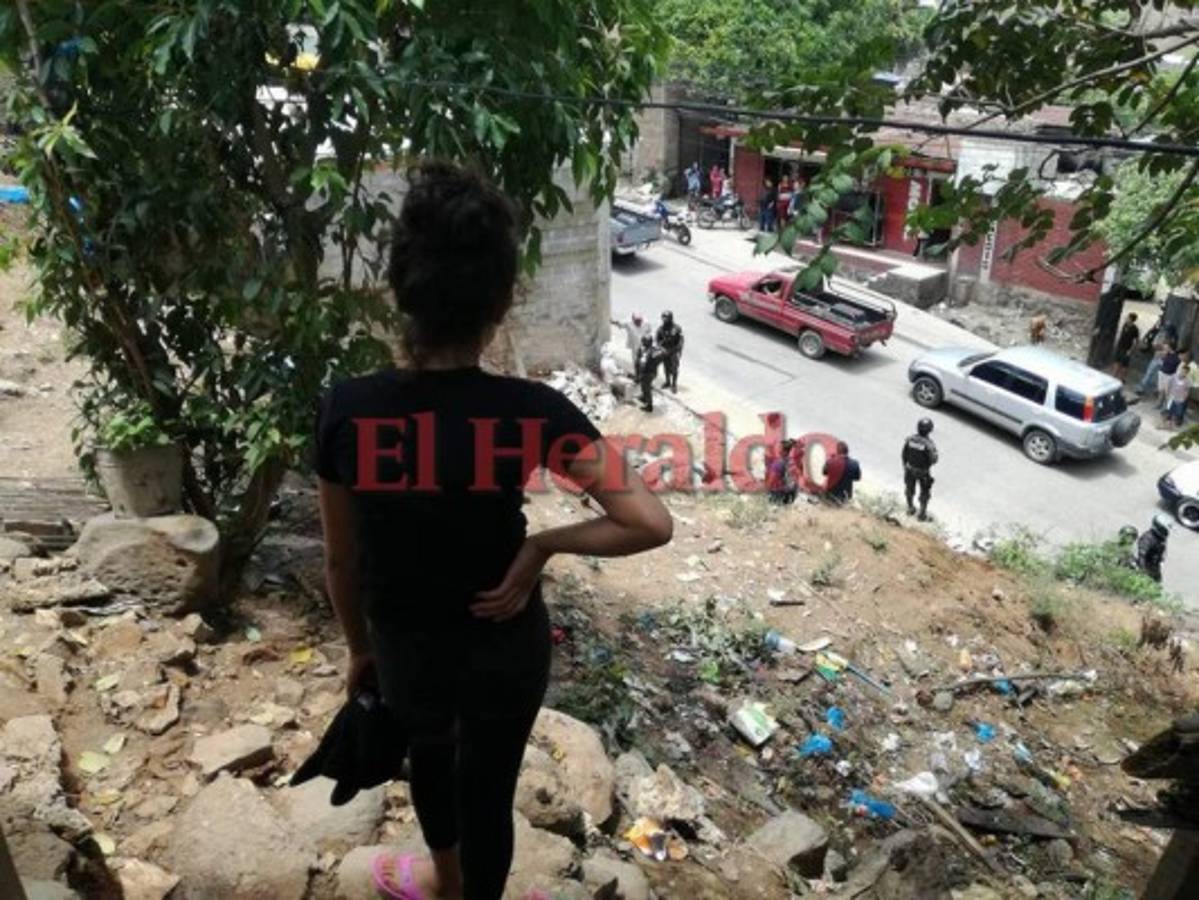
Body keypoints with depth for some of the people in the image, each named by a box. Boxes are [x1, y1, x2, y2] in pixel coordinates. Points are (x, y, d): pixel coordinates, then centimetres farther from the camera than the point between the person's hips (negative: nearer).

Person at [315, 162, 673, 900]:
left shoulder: (347, 409, -21)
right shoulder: (531, 411, -25)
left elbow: (343, 561, -9)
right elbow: (652, 523, -28)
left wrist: (360, 649, 8)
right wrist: (544, 544, -16)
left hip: (405, 647, 2)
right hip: (507, 645, -2)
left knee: (430, 756, 33)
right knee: (490, 787, 23)